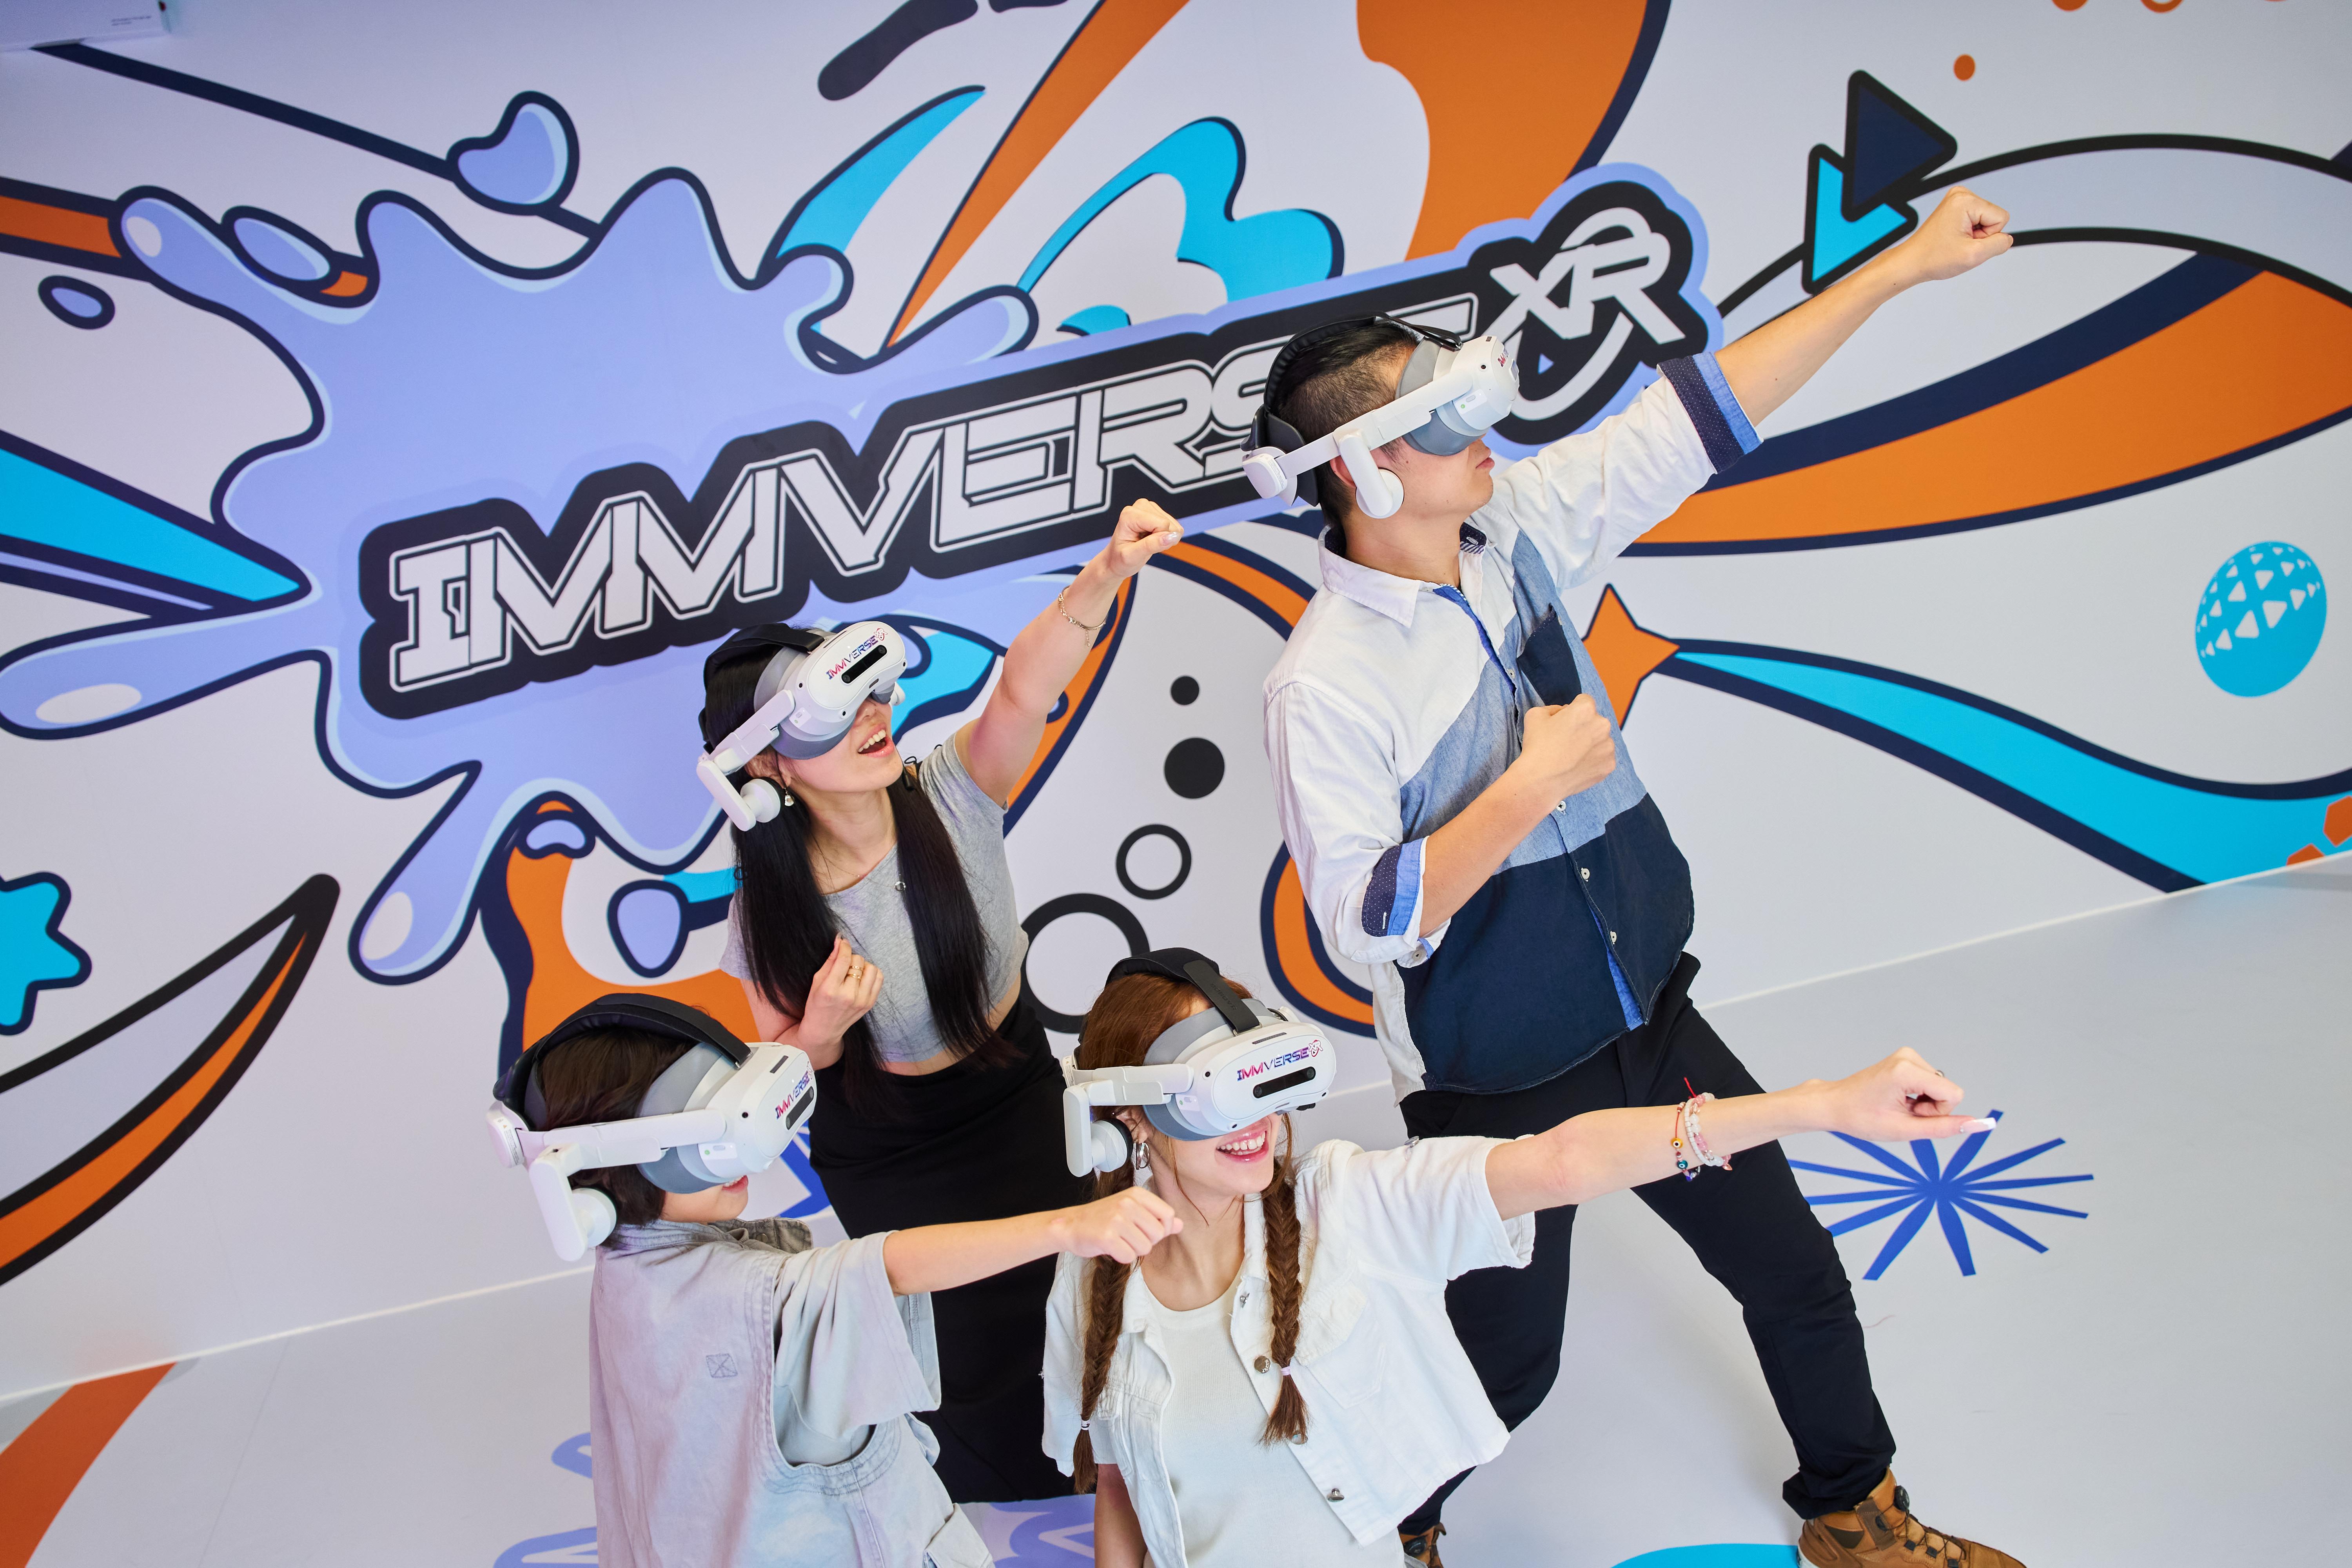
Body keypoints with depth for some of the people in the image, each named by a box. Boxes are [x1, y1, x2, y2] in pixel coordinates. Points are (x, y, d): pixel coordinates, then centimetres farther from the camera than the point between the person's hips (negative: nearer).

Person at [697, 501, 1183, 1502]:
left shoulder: (950, 796, -25)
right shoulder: (770, 911, -25)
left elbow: (1026, 688, -46)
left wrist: (1108, 573, -64)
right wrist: (824, 1026, -34)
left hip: (1017, 1099, 2)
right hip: (882, 1156, -2)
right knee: (968, 1345, 13)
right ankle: (976, 1494, 49)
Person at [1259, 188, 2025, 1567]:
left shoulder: (1519, 526, -5)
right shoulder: (1326, 678, -23)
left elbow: (1700, 418, -1)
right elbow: (1369, 921, -25)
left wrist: (1904, 265, 0)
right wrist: (1531, 785, -27)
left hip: (1650, 1023, 6)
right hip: (1497, 1089, -6)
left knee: (1798, 1275, 21)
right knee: (1506, 1362, 14)